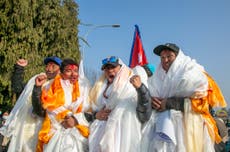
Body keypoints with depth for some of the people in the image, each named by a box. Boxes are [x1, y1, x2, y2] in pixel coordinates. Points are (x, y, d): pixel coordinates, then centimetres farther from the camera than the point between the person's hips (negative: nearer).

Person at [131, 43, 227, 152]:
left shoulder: (195, 76, 6)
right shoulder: (157, 80, 17)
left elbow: (202, 101, -10)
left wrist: (169, 103, -9)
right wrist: (141, 89, -9)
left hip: (187, 128, -3)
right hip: (161, 129, 3)